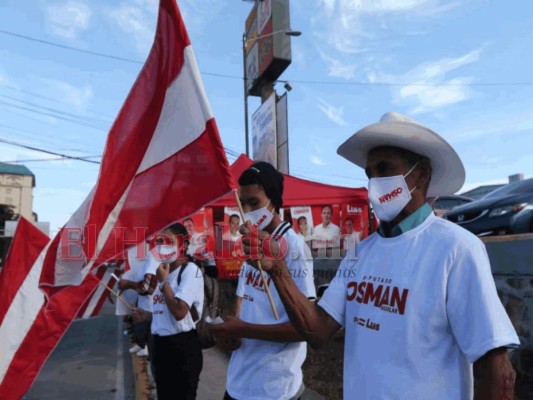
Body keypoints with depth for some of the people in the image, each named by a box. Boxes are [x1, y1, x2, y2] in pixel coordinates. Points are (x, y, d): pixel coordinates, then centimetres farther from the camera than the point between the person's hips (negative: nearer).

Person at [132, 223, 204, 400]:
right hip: (162, 345, 9)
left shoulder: (190, 270, -15)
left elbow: (179, 311, -26)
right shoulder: (165, 272, 13)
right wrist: (147, 315, 8)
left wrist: (163, 282, -16)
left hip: (182, 347, -9)